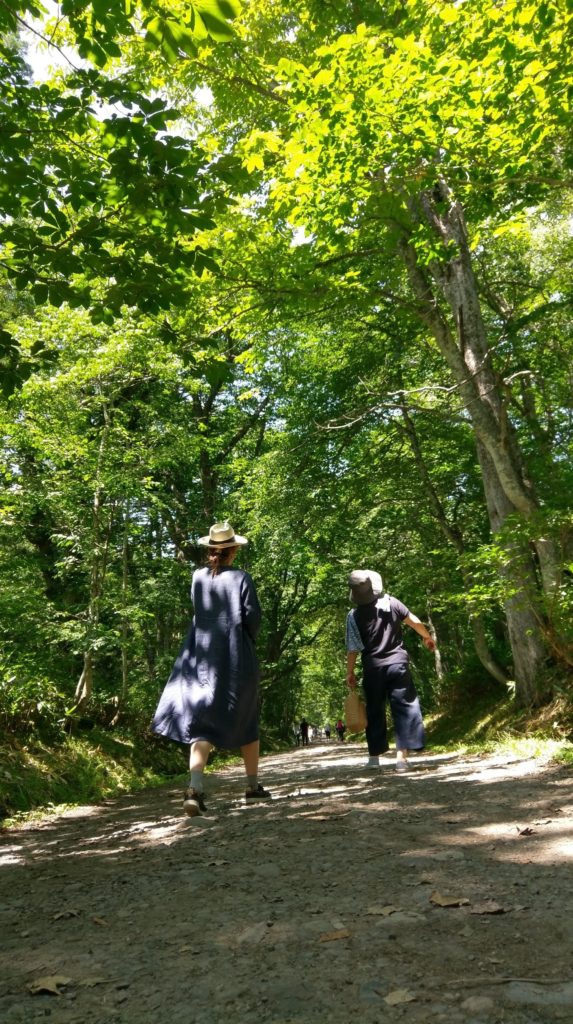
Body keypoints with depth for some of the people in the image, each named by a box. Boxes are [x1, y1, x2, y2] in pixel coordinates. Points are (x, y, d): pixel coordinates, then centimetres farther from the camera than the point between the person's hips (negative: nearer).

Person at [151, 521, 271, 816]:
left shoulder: (198, 577, 3)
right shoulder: (241, 578, -6)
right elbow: (253, 617, -9)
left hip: (202, 658, 2)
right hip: (238, 659, -2)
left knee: (202, 724, -1)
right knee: (247, 722, 16)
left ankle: (195, 789, -20)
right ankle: (253, 785, 25)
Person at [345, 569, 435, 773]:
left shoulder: (354, 616, -7)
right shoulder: (391, 602, -5)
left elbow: (353, 649, -7)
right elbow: (414, 622, 2)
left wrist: (350, 673, 3)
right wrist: (427, 636, 20)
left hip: (373, 668, 1)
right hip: (397, 664, 0)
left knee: (375, 711, 12)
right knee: (404, 708, 3)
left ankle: (374, 756, 19)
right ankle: (401, 755, -5)